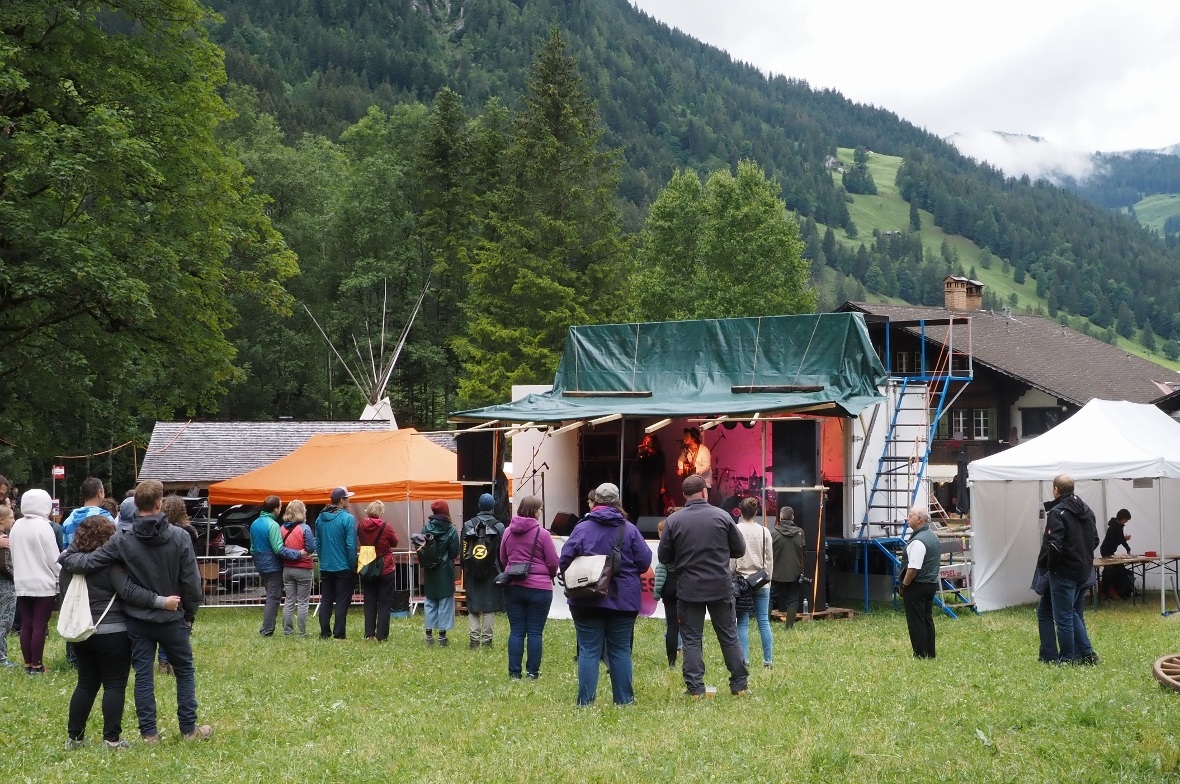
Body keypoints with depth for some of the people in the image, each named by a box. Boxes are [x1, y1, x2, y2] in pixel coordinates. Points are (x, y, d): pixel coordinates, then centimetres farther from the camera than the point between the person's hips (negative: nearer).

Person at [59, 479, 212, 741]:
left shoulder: (122, 541, -10)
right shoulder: (180, 537, -12)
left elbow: (88, 563, -13)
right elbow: (191, 582, -10)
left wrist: (65, 557, 9)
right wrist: (190, 614, 5)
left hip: (137, 621, 1)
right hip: (172, 619, -1)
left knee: (143, 675, 9)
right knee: (184, 671, 14)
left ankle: (149, 732, 10)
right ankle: (189, 729, 17)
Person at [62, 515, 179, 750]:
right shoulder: (109, 561, -15)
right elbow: (128, 591, -22)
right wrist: (162, 602, -25)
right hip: (111, 632, -6)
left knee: (86, 684, 15)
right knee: (114, 685, 1)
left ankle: (74, 737, 16)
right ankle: (111, 738, -1)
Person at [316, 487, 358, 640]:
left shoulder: (320, 518, 4)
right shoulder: (347, 518, -14)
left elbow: (317, 543, 10)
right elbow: (351, 545, -16)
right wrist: (353, 567, -8)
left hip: (325, 568, 5)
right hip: (343, 568, -5)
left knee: (326, 600, 12)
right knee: (342, 601, 1)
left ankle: (324, 633, 12)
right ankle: (339, 633, 0)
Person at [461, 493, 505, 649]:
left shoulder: (468, 525, 3)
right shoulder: (499, 526, -4)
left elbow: (463, 551, 4)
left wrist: (465, 571, 10)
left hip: (472, 573, 2)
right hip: (491, 573, -2)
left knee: (473, 606, 6)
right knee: (489, 607, 3)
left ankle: (474, 639, 0)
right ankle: (487, 640, 1)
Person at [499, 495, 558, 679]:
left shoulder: (508, 532, 4)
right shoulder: (542, 534, -10)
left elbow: (503, 559, 15)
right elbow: (553, 563, -6)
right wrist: (549, 576, 14)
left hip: (513, 587, 4)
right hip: (539, 588, -4)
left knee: (516, 631, 7)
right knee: (535, 631, 3)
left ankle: (514, 672, 7)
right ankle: (533, 671, 4)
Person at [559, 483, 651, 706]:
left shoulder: (582, 528, -5)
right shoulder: (630, 530, -3)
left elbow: (564, 561, -7)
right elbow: (644, 561, -3)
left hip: (587, 601, -1)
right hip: (623, 601, 1)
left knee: (588, 650, 2)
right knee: (620, 650, 10)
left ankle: (585, 701, -2)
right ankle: (623, 699, 12)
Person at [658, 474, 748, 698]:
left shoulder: (674, 520, -6)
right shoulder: (722, 516, -4)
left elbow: (664, 557, 0)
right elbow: (740, 549, 4)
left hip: (688, 589, -1)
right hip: (721, 587, 1)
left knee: (691, 640, 5)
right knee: (729, 637, 11)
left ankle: (695, 689, 1)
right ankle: (739, 685, 14)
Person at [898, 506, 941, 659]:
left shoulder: (918, 541, -22)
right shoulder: (933, 536, 10)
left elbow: (913, 568, -25)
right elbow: (939, 558, 20)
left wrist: (904, 585, -15)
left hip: (917, 586, -10)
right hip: (931, 583, 10)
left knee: (916, 621, -2)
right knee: (927, 619, 14)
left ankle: (921, 654, 0)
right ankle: (930, 653, 17)